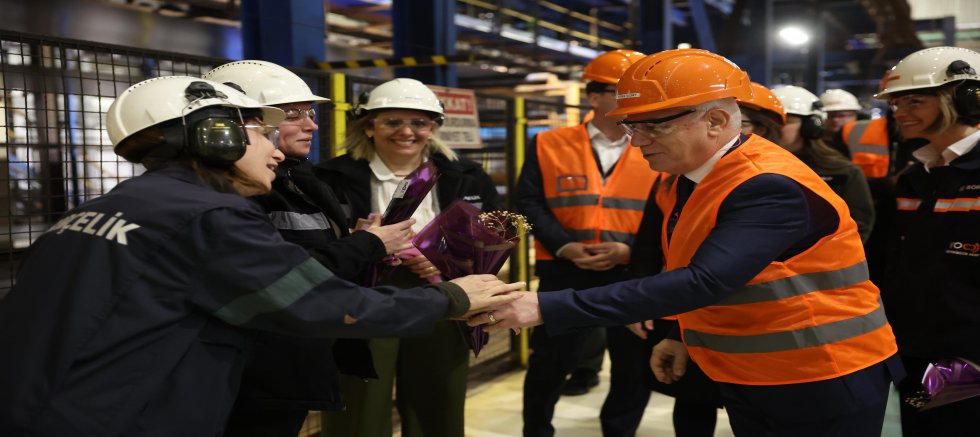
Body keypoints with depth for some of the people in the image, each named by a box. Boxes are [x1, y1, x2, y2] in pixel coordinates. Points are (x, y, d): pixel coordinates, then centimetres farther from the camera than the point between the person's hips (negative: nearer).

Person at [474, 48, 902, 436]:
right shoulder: (694, 176, 1)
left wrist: (550, 308, -41)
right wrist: (682, 336, 10)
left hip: (823, 384, -8)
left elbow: (703, 281, -38)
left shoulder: (772, 187, -27)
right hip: (745, 378, 8)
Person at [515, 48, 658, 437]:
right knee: (550, 362, 10)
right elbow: (529, 202, -1)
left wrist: (631, 250, -15)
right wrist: (565, 247, -14)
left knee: (636, 365, 12)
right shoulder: (549, 145, 2)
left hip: (636, 276, 1)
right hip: (564, 273, -1)